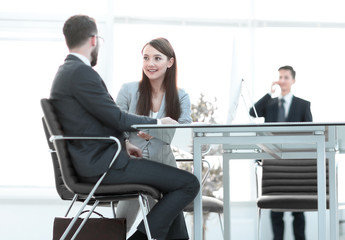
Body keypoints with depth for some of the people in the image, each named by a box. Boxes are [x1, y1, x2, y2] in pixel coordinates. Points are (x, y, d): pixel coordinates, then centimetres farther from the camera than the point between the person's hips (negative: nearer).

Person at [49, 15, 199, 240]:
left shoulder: (66, 72, 15)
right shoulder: (82, 73, -17)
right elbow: (116, 118, -16)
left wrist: (122, 143, 12)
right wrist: (157, 122, -2)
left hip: (94, 159, 11)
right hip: (102, 164, -11)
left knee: (173, 182, 21)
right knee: (189, 183, -11)